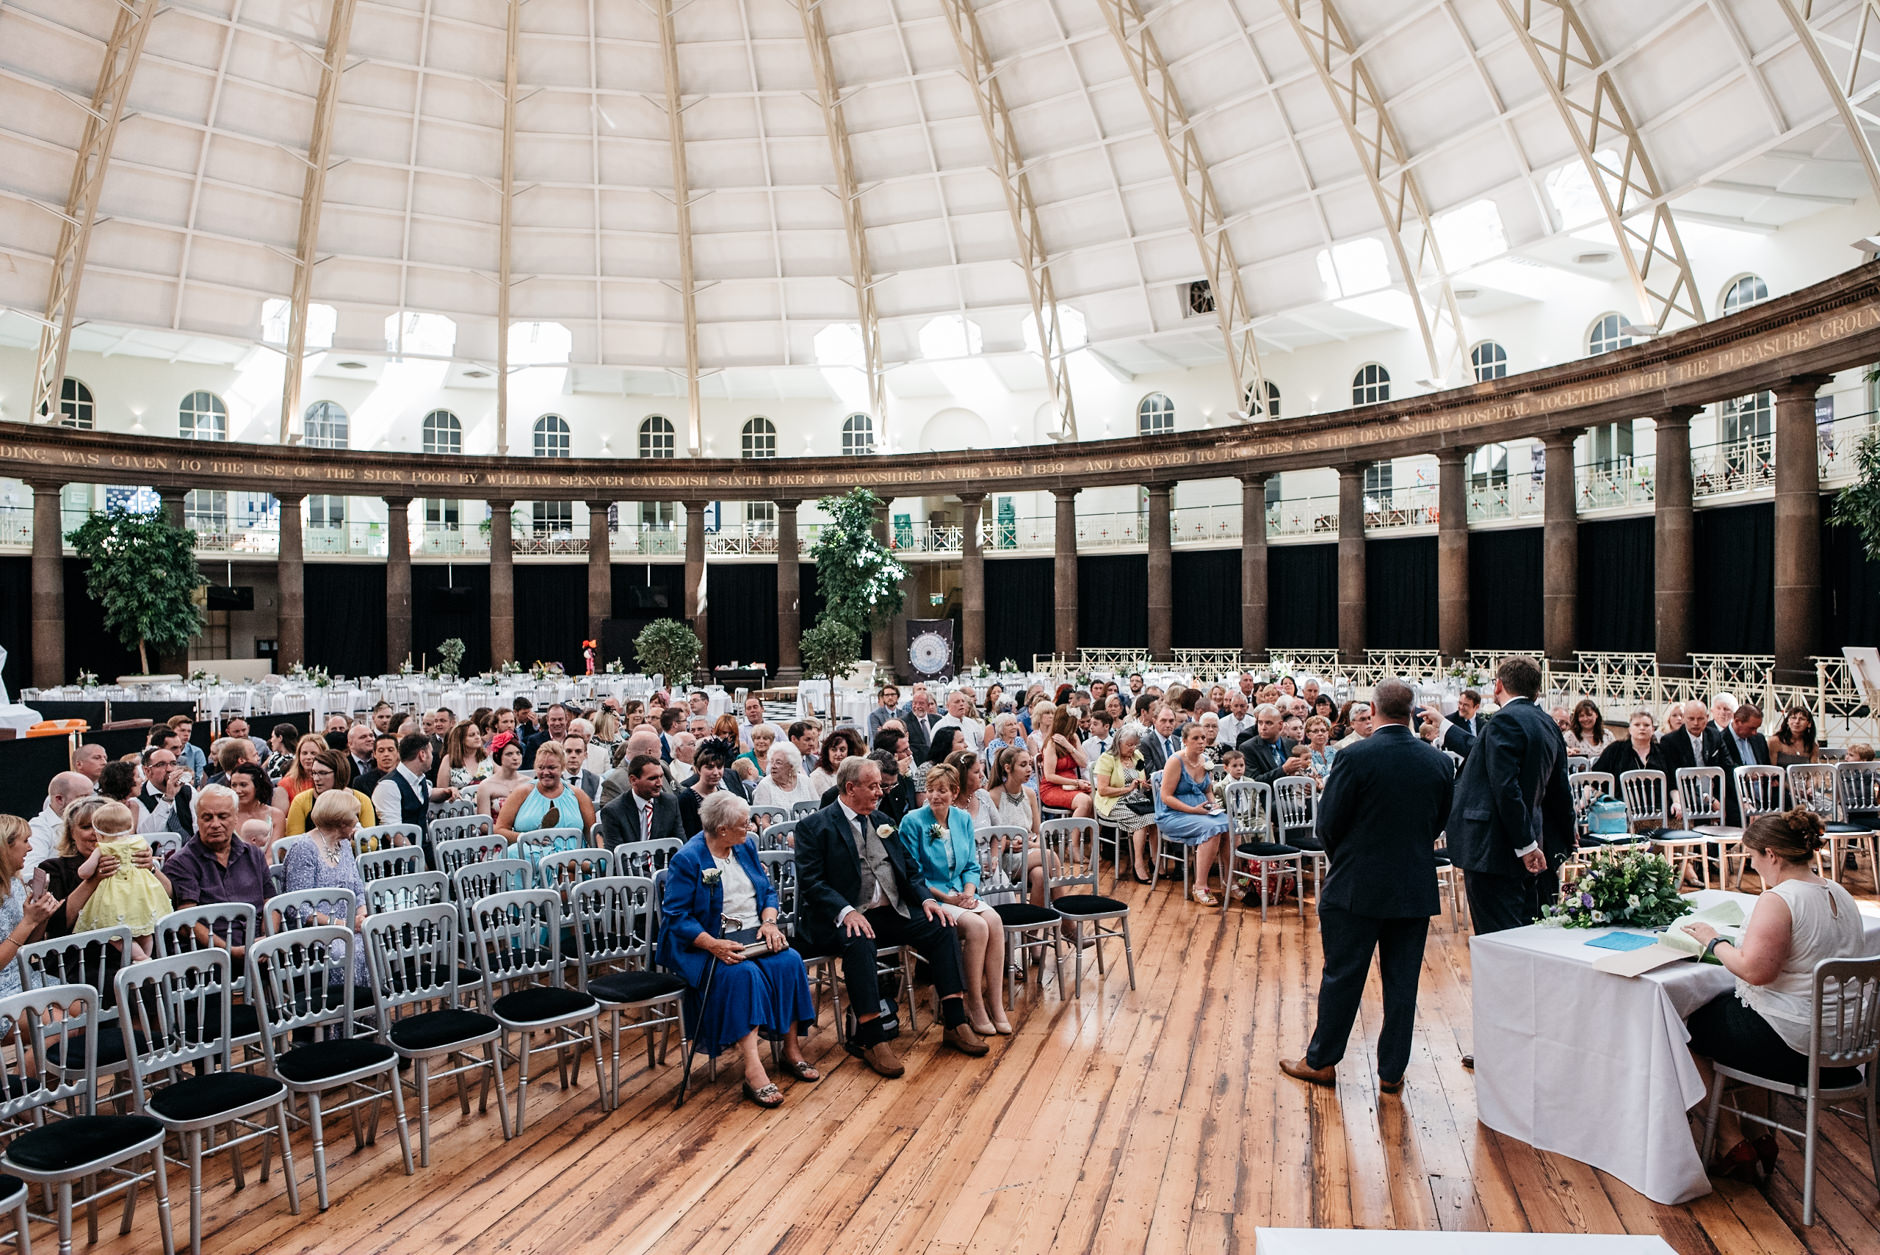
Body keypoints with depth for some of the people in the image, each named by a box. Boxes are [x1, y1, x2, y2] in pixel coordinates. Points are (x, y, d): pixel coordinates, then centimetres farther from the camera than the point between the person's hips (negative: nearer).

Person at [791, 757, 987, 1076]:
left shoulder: (882, 821, 18)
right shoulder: (814, 827, -2)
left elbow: (909, 869, 19)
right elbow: (810, 882, -12)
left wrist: (927, 898, -1)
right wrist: (845, 912, -26)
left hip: (892, 912, 6)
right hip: (845, 918, -6)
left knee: (942, 928, -14)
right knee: (859, 942, -37)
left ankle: (955, 1023, -9)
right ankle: (871, 1038, -28)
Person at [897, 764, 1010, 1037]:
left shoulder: (964, 819, 9)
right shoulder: (913, 821, -7)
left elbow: (972, 866, 13)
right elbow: (912, 873, -7)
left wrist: (969, 892, -7)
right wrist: (946, 897, -14)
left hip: (962, 894, 5)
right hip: (929, 898, -5)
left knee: (995, 921, -25)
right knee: (976, 926, -29)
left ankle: (996, 1004, -19)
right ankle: (975, 1006, -18)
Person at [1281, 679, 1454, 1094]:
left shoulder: (1356, 756, -16)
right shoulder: (1439, 762, -1)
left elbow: (1329, 822, -10)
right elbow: (1441, 822, 9)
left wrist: (1340, 858, 9)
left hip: (1357, 886, -4)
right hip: (1416, 888, 4)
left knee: (1342, 975, 7)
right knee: (1402, 980, 11)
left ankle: (1321, 1061, 19)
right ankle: (1392, 1071, 20)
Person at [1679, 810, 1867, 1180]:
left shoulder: (1777, 901, -22)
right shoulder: (1840, 895, 6)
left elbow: (1755, 970, -29)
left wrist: (1715, 942, -13)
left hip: (1793, 1048, -9)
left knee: (1691, 1028, 11)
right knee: (1726, 1002, 28)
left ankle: (1736, 1143, 19)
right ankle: (1761, 1134, 28)